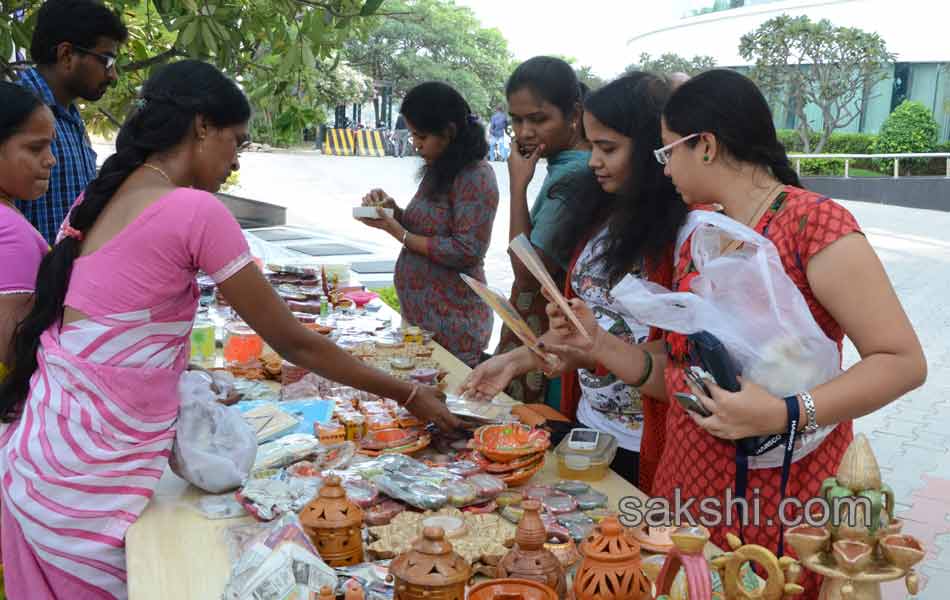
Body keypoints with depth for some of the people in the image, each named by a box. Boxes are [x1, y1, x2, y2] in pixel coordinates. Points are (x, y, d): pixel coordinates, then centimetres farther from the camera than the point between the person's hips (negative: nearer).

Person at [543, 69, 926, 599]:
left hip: (781, 496, -6)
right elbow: (680, 374, 8)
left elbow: (904, 362, -18)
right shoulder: (698, 239, 8)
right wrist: (596, 342, -4)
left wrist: (785, 414, -29)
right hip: (689, 483, 7)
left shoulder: (812, 222, -15)